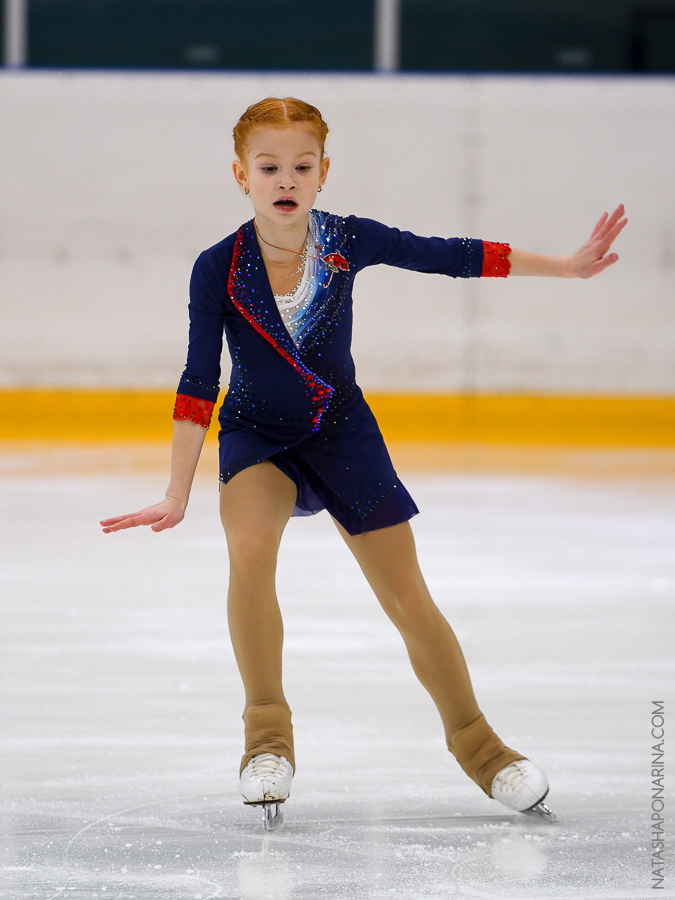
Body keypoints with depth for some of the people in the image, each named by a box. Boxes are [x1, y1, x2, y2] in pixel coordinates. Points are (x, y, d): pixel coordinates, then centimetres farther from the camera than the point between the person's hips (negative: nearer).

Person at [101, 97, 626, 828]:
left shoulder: (349, 242, -15)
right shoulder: (218, 269, -18)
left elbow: (452, 257, -4)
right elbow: (199, 384, -16)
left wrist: (566, 267, -1)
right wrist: (177, 497, -18)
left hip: (341, 430, 2)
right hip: (256, 437, -1)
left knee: (407, 599, 0)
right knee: (249, 549, -31)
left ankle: (474, 741, 20)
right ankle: (267, 733, -16)